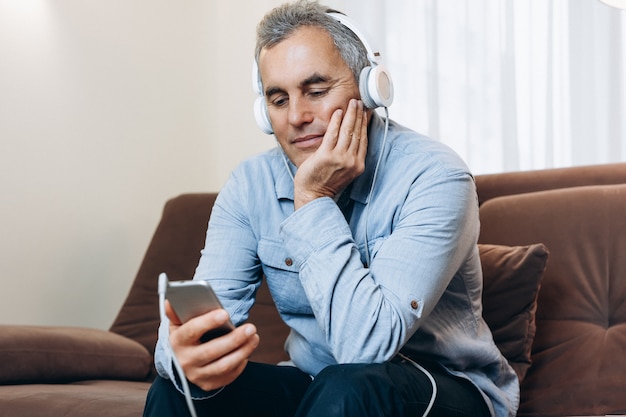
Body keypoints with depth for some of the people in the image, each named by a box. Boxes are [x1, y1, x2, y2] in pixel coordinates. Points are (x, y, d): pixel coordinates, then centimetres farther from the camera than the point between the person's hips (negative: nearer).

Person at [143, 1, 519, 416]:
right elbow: (204, 312, -13)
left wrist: (312, 201, -27)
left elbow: (368, 347, -30)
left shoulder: (433, 178, -21)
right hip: (316, 384, 4)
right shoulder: (251, 186, -3)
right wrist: (186, 350, -38)